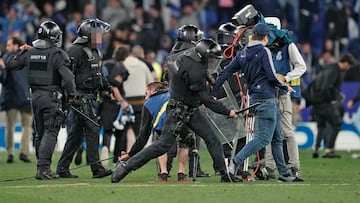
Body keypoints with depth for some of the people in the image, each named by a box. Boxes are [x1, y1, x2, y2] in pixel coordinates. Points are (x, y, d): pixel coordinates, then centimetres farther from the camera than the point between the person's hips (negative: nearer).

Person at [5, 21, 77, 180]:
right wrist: (72, 93, -6)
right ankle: (43, 168, -16)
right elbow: (67, 76, -20)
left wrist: (20, 52, 30)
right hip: (52, 97, -6)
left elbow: (9, 64, 16)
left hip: (35, 96, 6)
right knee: (50, 132, -6)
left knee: (40, 133, 15)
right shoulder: (57, 54, -12)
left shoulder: (30, 53, 6)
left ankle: (42, 167, 20)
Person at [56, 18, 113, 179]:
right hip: (81, 98, -10)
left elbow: (98, 73, 30)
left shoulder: (94, 52, 19)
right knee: (92, 130, -12)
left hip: (90, 98, 10)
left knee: (76, 134, 11)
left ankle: (62, 168, 15)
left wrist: (107, 86, 15)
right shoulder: (76, 51, -13)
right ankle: (96, 168, -11)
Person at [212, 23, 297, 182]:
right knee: (264, 137, -10)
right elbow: (272, 77, -14)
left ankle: (283, 173, 16)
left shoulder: (242, 54, 12)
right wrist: (285, 87, 4)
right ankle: (236, 161, -18)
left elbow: (225, 73, 9)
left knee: (277, 138, 14)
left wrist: (213, 94, 10)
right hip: (266, 99, -8)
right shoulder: (264, 51, -9)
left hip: (255, 98, 8)